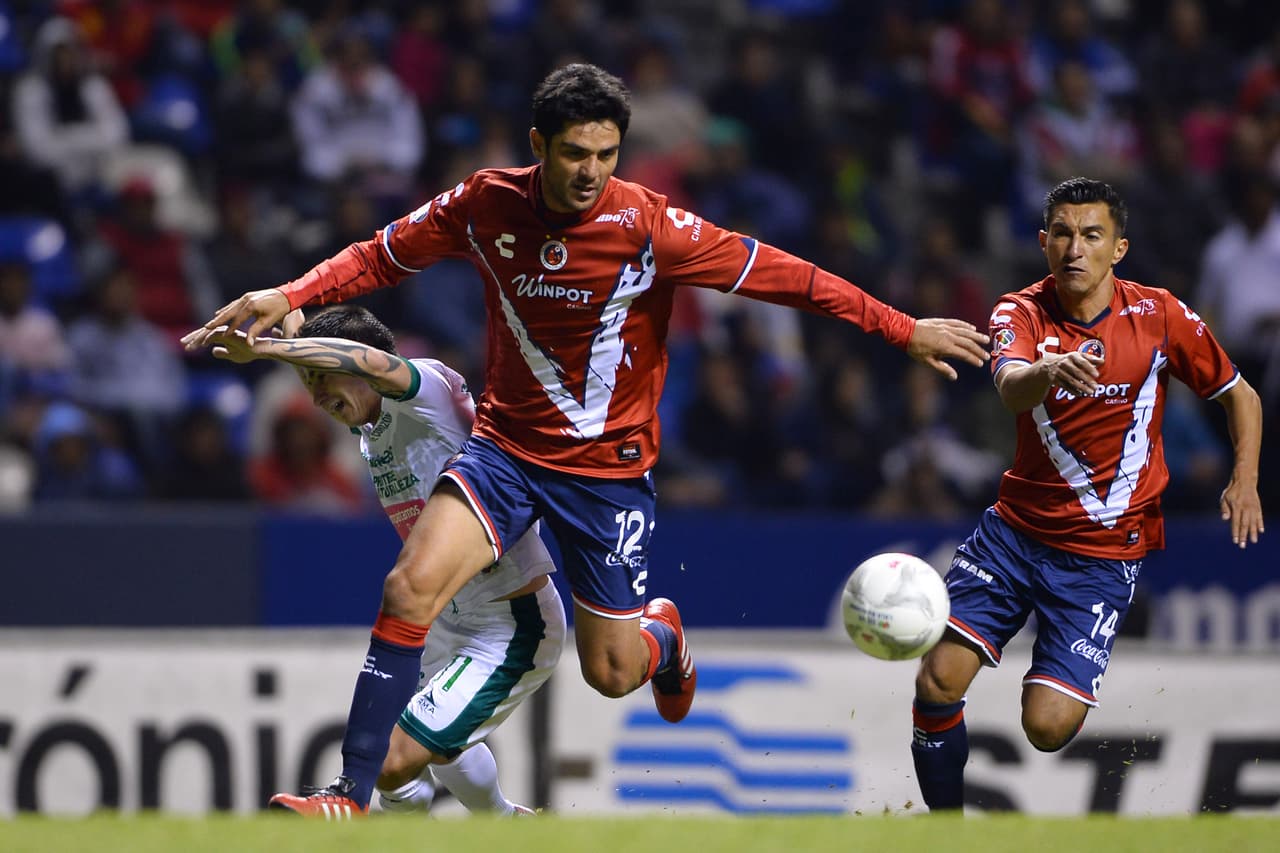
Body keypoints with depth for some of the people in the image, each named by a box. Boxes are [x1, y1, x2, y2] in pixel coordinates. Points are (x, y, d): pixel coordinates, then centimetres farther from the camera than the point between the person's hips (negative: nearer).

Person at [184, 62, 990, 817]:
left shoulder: (649, 225, -18)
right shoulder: (485, 204, -9)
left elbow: (786, 277, -14)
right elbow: (380, 256, 5)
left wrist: (907, 330, -12)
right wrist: (288, 297, -9)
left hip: (610, 465, -2)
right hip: (505, 443, 2)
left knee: (612, 674, 4)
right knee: (411, 585, -21)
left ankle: (663, 633, 43)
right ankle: (351, 798, -16)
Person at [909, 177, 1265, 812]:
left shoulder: (1160, 317, -7)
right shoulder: (1022, 313, -7)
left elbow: (1239, 395, 7)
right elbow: (1010, 389, -29)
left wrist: (1244, 481, -10)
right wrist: (1049, 370, -53)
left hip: (1103, 553, -2)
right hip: (1016, 528, 2)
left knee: (1046, 727, -14)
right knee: (939, 681, -13)